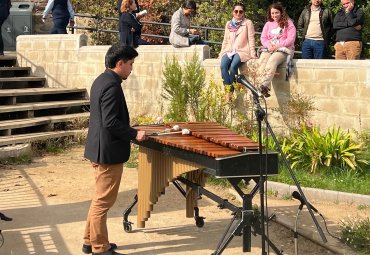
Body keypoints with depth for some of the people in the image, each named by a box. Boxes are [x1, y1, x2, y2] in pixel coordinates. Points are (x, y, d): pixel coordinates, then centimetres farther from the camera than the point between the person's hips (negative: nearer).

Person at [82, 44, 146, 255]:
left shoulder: (101, 81, 11)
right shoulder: (112, 86, -20)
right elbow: (110, 122, -25)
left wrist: (127, 128, 18)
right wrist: (134, 134, -17)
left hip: (99, 149, 11)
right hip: (109, 152, -11)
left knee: (100, 199, 20)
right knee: (104, 201, -1)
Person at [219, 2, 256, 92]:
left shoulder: (248, 23, 4)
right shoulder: (228, 24, 18)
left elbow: (251, 39, -1)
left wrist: (253, 54, -9)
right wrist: (222, 52, 12)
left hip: (242, 51, -4)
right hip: (229, 50, 4)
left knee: (233, 66, -33)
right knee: (223, 66, -28)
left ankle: (231, 91, -21)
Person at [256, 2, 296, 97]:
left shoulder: (288, 23, 6)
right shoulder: (268, 24, 22)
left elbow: (291, 39, -4)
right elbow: (263, 38, 14)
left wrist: (278, 46, -14)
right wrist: (269, 45, -8)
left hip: (283, 49, -4)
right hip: (268, 49, 4)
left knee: (271, 61, -36)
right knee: (261, 62, -31)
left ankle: (263, 86, -50)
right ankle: (265, 89, -43)